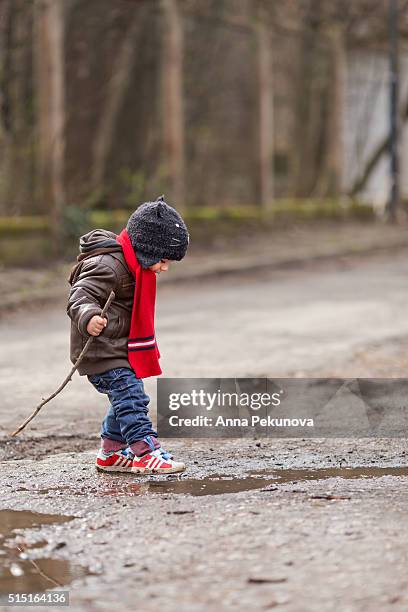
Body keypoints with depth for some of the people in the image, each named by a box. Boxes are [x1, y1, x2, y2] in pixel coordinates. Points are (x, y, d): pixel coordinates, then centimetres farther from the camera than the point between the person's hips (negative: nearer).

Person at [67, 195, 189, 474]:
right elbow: (80, 295, -32)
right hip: (100, 350, -11)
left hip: (118, 349, 11)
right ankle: (146, 452, -22)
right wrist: (88, 317, -52)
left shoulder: (130, 265, 11)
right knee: (131, 396, -18)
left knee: (125, 399, 18)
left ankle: (111, 453, 29)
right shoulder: (108, 266, -23)